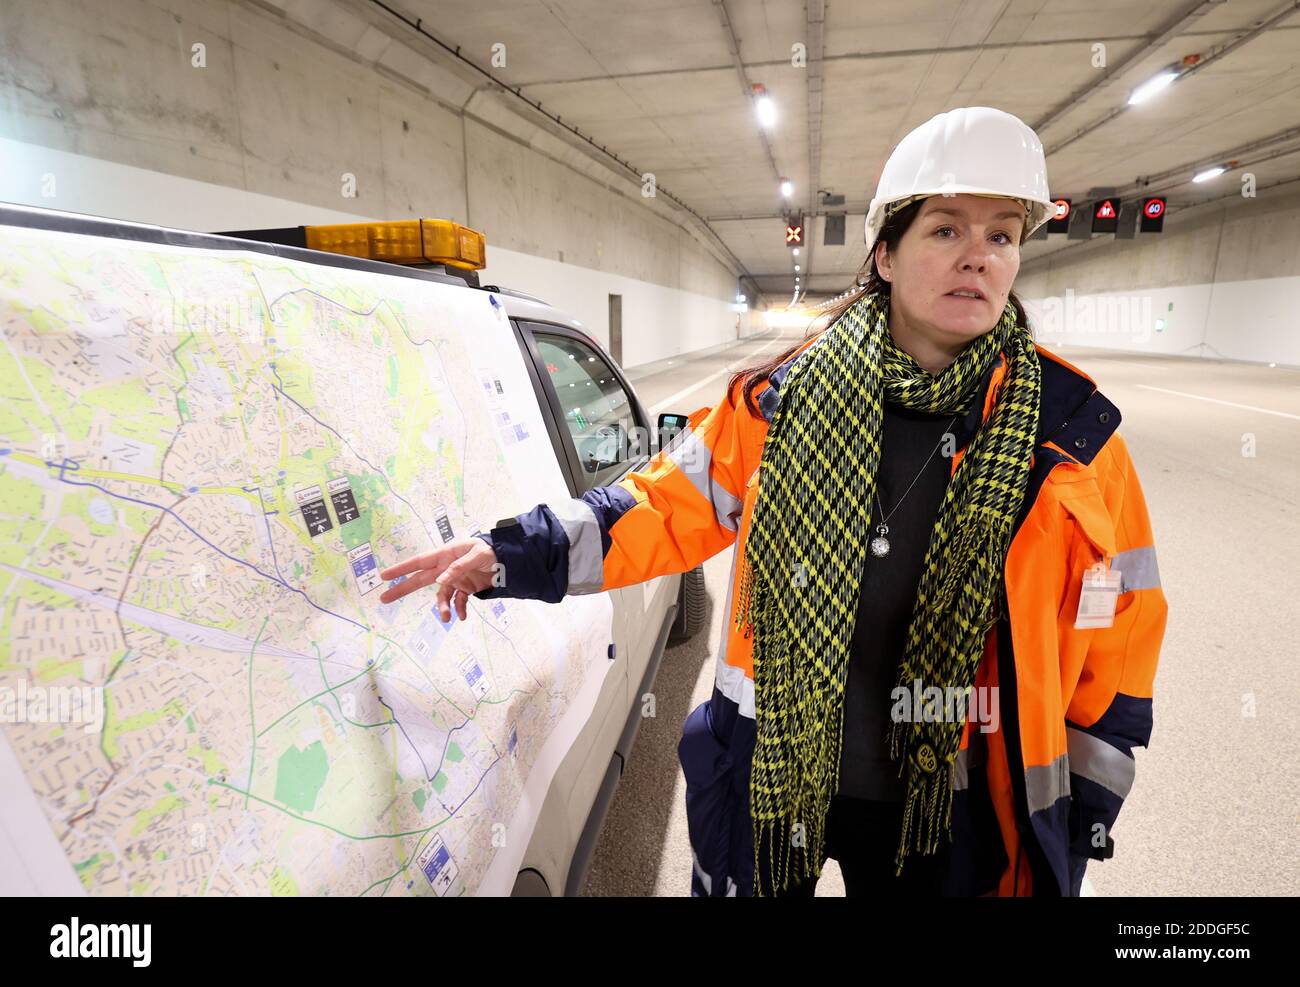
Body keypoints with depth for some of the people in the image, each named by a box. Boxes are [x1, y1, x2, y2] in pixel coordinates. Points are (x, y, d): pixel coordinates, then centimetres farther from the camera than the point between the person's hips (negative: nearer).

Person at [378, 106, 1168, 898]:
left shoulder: (1074, 437, -10)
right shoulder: (778, 403, -11)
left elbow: (1119, 632, -1)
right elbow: (667, 507, -2)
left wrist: (1076, 822, 3)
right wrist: (513, 554, -9)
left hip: (948, 821, 1)